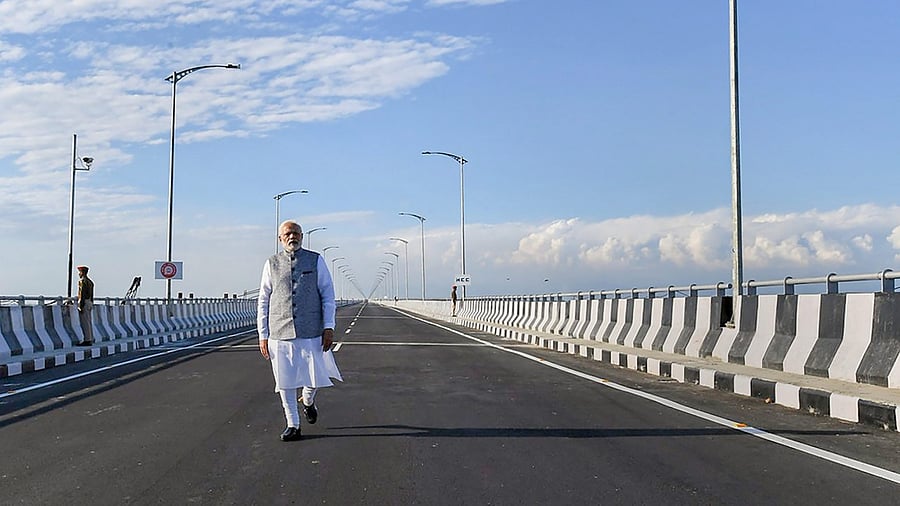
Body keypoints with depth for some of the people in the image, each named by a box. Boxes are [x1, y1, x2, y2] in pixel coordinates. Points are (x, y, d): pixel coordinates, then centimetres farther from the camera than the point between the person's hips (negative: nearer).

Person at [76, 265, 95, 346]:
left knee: (84, 323, -8)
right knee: (89, 322, 10)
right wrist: (91, 305, 22)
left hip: (84, 303, -9)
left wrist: (81, 306, -19)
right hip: (89, 303, 9)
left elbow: (82, 294, -18)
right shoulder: (90, 281, 17)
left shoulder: (82, 281, -12)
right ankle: (90, 339, 12)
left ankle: (87, 340, -8)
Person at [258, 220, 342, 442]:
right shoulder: (272, 264, 6)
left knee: (315, 378, 2)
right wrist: (263, 335, 4)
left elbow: (328, 295, 3)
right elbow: (263, 301, 8)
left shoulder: (316, 261, 4)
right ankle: (293, 425, 19)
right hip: (280, 335, 1)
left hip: (311, 333, 0)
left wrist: (329, 327, -6)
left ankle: (308, 401, 36)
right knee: (285, 382, 4)